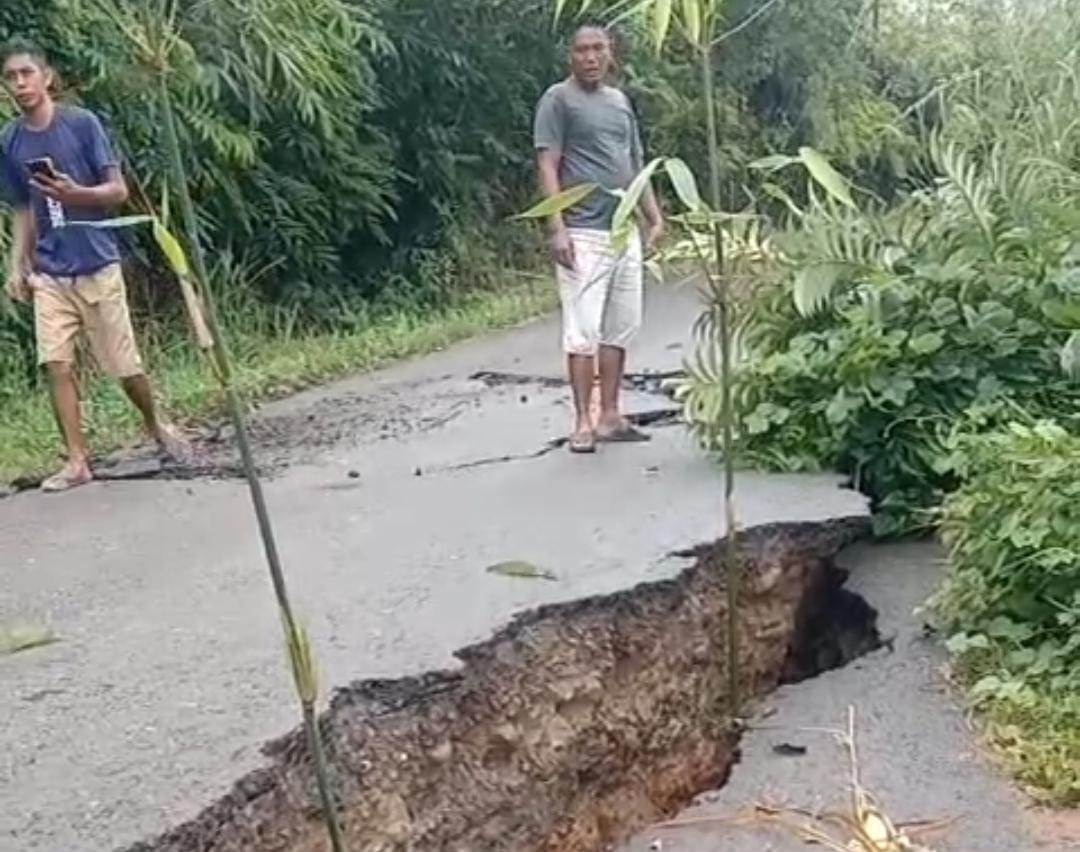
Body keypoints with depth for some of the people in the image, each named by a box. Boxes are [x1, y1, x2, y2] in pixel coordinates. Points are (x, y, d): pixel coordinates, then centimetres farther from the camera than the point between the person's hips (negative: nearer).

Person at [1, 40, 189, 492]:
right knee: (56, 365, -5)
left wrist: (75, 192, -23)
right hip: (49, 275, 3)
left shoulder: (82, 123, -7)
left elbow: (118, 191, -5)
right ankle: (77, 461, 3)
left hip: (97, 266, -3)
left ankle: (157, 426, 31)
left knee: (125, 366, 3)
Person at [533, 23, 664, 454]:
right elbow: (547, 166, -9)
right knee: (583, 330, -4)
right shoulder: (558, 99, -3)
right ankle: (583, 422, 2)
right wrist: (557, 228, -18)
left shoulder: (620, 101, 16)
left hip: (626, 231, 7)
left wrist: (654, 217, 14)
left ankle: (610, 416, 15)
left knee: (620, 328, 8)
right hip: (584, 233, -7)